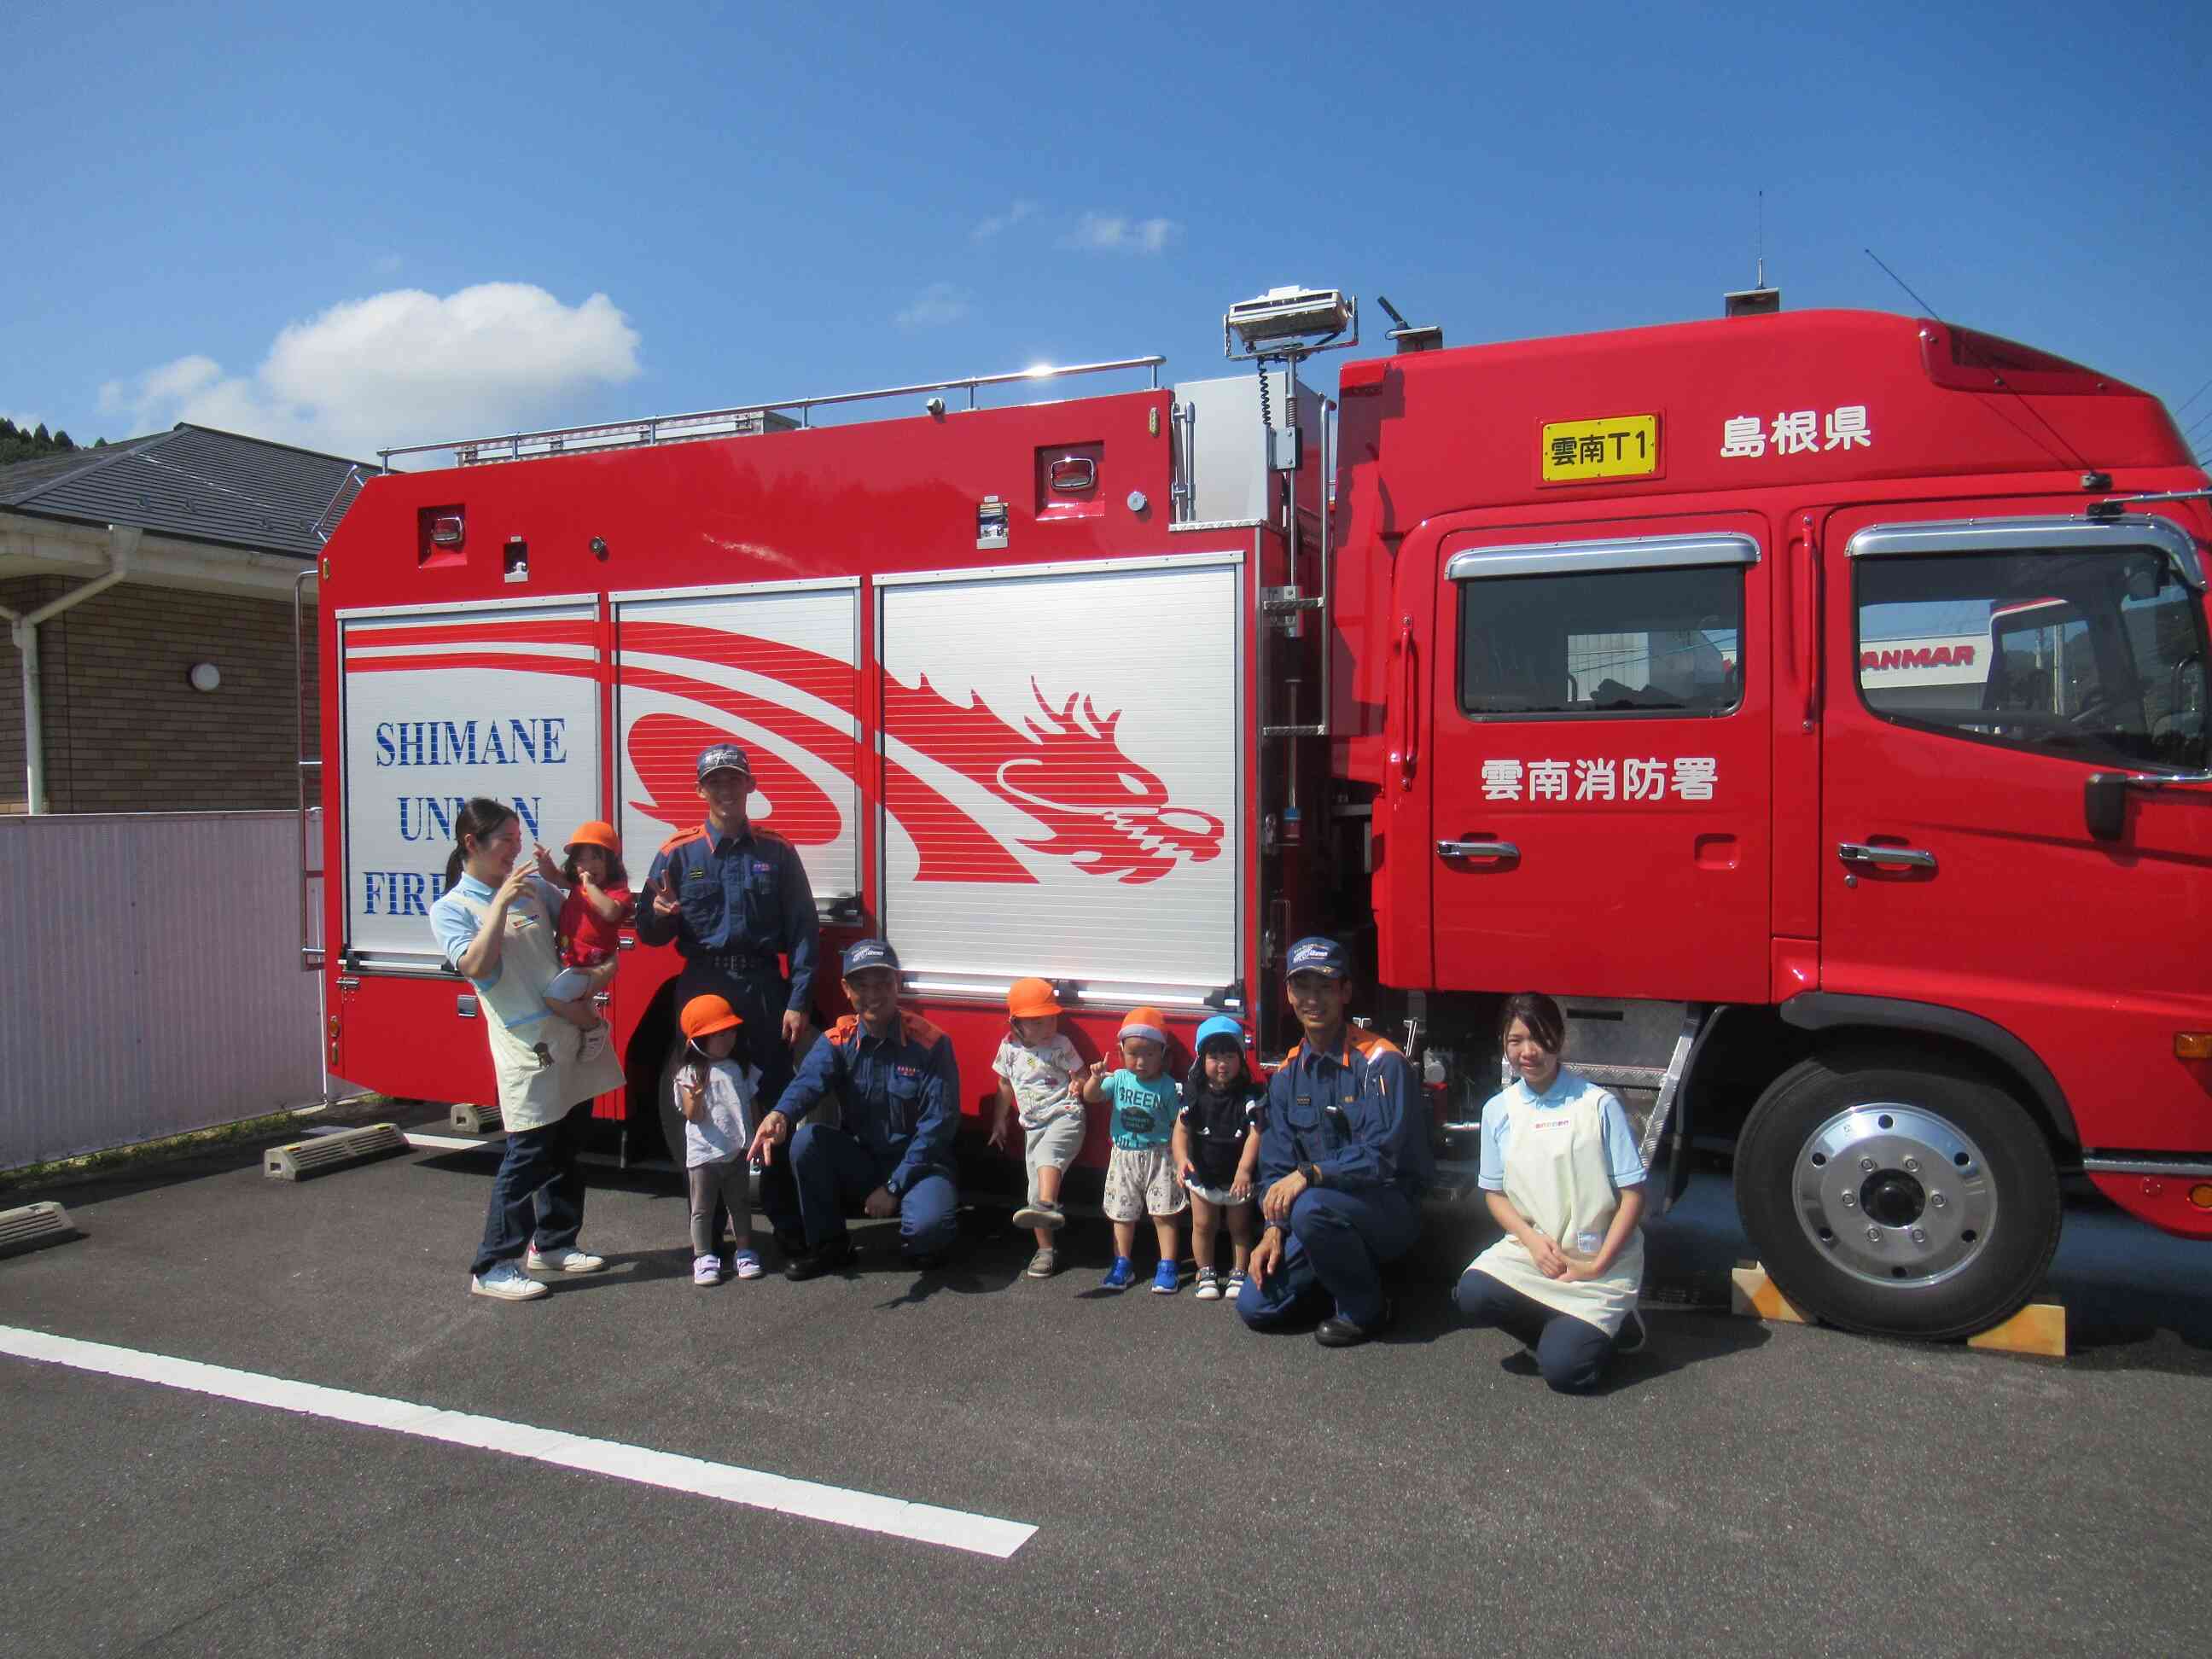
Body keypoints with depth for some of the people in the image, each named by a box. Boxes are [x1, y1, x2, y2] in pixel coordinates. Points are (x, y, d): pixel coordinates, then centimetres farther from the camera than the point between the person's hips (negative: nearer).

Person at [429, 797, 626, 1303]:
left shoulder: (533, 887, 10)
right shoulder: (451, 909, -3)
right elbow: (476, 966, -18)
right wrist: (502, 902, -20)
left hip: (576, 1032, 6)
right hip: (527, 1047, -6)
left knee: (567, 1148, 15)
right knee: (528, 1153, -7)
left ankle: (553, 1243, 29)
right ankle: (493, 1267, 4)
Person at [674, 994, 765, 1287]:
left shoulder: (741, 1069, 5)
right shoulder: (689, 1074, -8)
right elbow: (693, 1116, -13)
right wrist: (696, 1097, -33)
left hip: (737, 1152, 4)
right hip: (704, 1153, -4)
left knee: (741, 1204, 13)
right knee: (702, 1209, 4)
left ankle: (744, 1252, 22)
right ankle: (704, 1258, 12)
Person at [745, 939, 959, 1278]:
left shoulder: (930, 1043, -12)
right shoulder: (837, 1041, -4)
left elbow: (937, 1124, -14)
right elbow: (810, 1080, -26)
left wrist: (893, 1187, -17)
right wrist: (780, 1114, -49)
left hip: (917, 1164, -3)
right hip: (860, 1160, 4)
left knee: (927, 1225, -34)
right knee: (806, 1140, -24)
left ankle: (923, 1245, 7)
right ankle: (829, 1243, -3)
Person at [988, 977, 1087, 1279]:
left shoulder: (1060, 1045, -6)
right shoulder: (1009, 1048, 5)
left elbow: (1080, 1076, -1)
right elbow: (1006, 1087, 18)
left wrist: (1078, 1085, -25)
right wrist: (1000, 1122, 23)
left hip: (1064, 1117, -5)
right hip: (1033, 1125, 5)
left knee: (1047, 1153, -36)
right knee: (1036, 1188, 5)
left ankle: (1048, 1207, -58)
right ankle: (1045, 1250, 15)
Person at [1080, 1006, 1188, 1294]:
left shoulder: (1167, 1086, -8)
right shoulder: (1119, 1079, -3)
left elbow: (1178, 1125, -3)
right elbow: (1091, 1097, -10)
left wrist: (1180, 1158, -7)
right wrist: (1096, 1078, -30)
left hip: (1158, 1156, -3)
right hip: (1124, 1156, 3)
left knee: (1164, 1213, 0)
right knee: (1122, 1213, 11)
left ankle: (1168, 1266, 10)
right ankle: (1122, 1265, 23)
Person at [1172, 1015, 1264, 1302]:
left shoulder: (1250, 1094, -16)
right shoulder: (1194, 1093, -10)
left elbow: (1255, 1133, -24)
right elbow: (1182, 1130, -12)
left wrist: (1244, 1169, -35)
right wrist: (1182, 1159, -30)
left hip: (1238, 1176, -1)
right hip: (1203, 1174, 1)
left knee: (1240, 1227, 14)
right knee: (1203, 1225, 11)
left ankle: (1239, 1275, 28)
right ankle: (1206, 1275, 26)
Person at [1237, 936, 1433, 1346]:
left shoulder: (1379, 1061, -16)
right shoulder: (1287, 1075, 3)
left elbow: (1382, 1156, -25)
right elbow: (1275, 1166, 4)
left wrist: (1309, 1174, -32)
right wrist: (1273, 1229, -9)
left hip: (1390, 1208, -6)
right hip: (1327, 1203, 6)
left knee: (1311, 1207, -36)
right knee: (1255, 1306, -6)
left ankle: (1364, 1306, -9)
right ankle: (1349, 1274, 17)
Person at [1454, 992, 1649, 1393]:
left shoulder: (1598, 1105, -10)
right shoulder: (1498, 1110, 2)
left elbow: (1632, 1194, -8)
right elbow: (1495, 1193, 7)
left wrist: (1597, 1266, -14)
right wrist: (1533, 1240, -12)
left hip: (1599, 1259, -4)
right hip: (1530, 1250, 4)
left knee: (1563, 1369, -18)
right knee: (1473, 1294, -24)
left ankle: (1613, 1323, 14)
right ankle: (1571, 1328, 3)